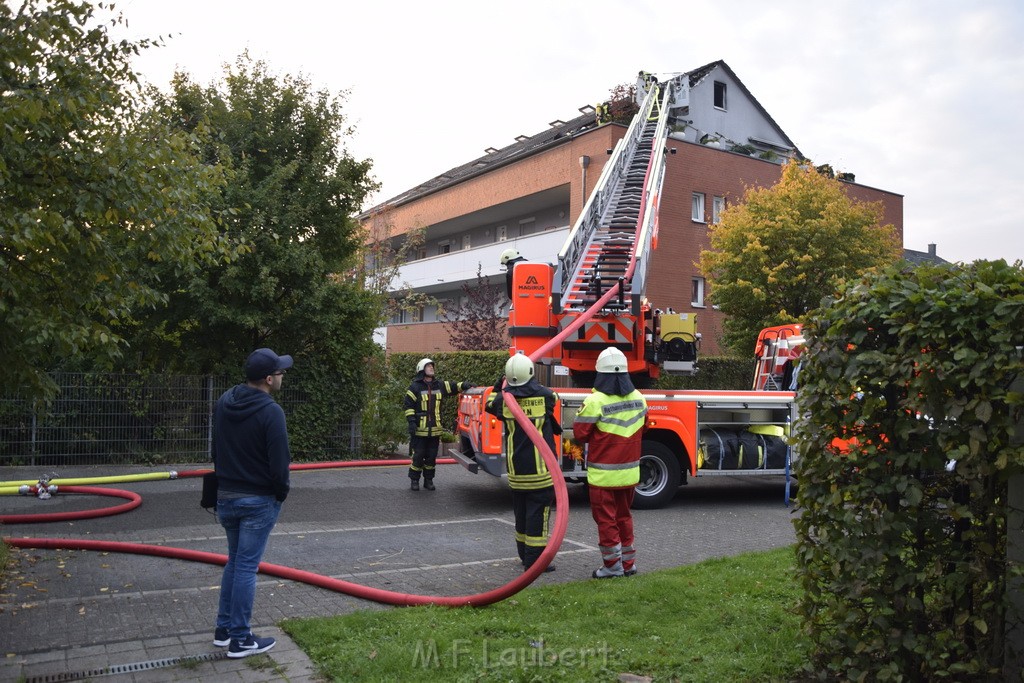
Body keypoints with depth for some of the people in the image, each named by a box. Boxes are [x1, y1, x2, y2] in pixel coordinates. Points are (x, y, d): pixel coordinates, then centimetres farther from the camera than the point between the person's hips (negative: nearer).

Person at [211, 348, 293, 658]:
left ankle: (223, 629, 27)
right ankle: (240, 639, 11)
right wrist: (281, 493, -2)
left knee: (234, 561, 20)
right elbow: (279, 462, -20)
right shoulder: (270, 411, -21)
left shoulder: (224, 402, 3)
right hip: (258, 501, -7)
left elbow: (215, 449, 12)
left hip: (225, 496, 7)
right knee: (247, 566, 1)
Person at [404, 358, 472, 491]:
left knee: (432, 456, 10)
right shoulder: (415, 387, -5)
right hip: (420, 429, -5)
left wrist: (463, 385, -2)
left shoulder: (439, 385, 11)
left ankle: (428, 480, 22)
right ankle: (414, 480, 13)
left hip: (435, 429, 5)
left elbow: (453, 387, 18)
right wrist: (411, 421, -14)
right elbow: (408, 405, -6)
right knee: (418, 456, 0)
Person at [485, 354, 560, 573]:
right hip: (540, 466, -4)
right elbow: (554, 398, 14)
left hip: (516, 468, 4)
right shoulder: (544, 395, -10)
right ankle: (535, 560, -2)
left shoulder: (504, 398, -3)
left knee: (521, 512, 16)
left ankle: (524, 554, 27)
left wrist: (496, 388, 34)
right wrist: (535, 385, 28)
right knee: (538, 512, -2)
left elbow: (489, 405, 19)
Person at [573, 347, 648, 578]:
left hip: (603, 473, -6)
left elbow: (580, 433, -13)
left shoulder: (596, 401, -19)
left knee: (606, 518, 5)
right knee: (624, 516, 18)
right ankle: (628, 563, 26)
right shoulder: (639, 398, 1)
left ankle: (612, 565, 11)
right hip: (629, 471, 6)